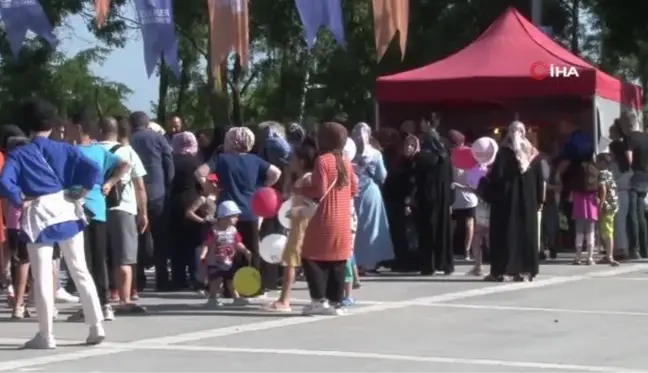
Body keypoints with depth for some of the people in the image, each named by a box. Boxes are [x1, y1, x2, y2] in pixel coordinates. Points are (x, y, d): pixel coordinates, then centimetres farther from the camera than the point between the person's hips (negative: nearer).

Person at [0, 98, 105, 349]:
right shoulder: (65, 149, 5)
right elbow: (92, 169, -8)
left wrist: (20, 202, -5)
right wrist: (79, 193, 2)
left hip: (38, 214, -3)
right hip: (67, 210, 3)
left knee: (42, 278, 2)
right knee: (80, 271, 11)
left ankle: (46, 336, 4)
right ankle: (97, 326, 9)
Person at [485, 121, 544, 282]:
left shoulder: (504, 151, -7)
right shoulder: (533, 153, 6)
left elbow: (497, 174, -14)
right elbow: (540, 179, 6)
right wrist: (538, 200, 12)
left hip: (507, 198, -4)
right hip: (528, 200, 4)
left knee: (505, 232, -1)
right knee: (527, 231, 9)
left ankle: (499, 271, -3)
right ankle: (528, 269, 6)